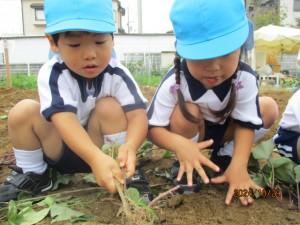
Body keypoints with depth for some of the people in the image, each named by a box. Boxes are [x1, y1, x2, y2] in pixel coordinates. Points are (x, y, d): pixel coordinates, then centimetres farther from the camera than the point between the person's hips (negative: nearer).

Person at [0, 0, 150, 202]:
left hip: (104, 146, 0)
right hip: (60, 149, 1)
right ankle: (32, 175, 1)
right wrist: (96, 158, -56)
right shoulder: (52, 74, -23)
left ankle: (121, 172, -11)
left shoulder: (117, 74, -19)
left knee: (110, 106, -28)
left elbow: (138, 114, -29)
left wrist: (130, 146, -52)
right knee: (24, 111, -22)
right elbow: (64, 119, -39)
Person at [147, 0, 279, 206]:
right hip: (189, 134, -2)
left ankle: (224, 156, -1)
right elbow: (153, 128, -28)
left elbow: (246, 123, -22)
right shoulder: (173, 82, -32)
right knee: (186, 110, -34)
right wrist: (179, 144, -49)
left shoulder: (244, 78, -27)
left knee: (269, 107, -13)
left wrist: (238, 166, -36)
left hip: (224, 131, 3)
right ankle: (185, 164, -8)